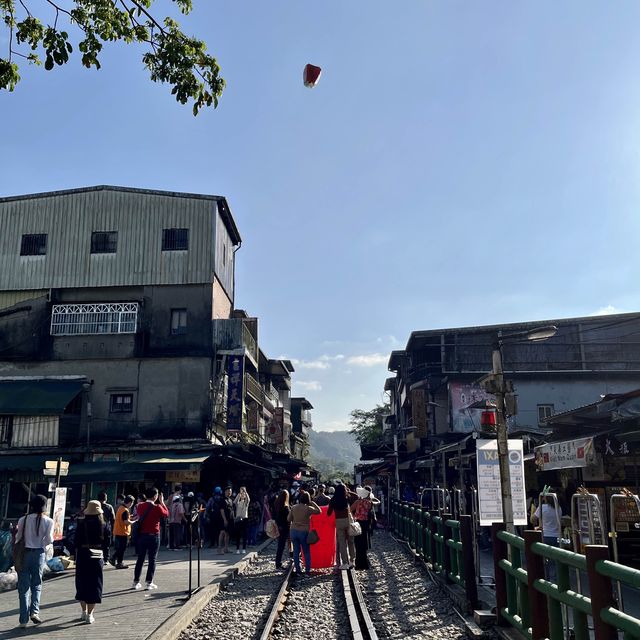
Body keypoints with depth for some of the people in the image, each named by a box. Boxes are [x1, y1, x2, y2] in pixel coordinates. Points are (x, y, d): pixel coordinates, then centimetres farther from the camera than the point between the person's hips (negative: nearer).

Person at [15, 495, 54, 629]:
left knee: (23, 587, 7)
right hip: (39, 553, 0)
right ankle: (34, 611, -6)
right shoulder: (48, 521, -4)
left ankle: (24, 619, 6)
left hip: (24, 553, 0)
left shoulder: (23, 520, -3)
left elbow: (18, 538, -2)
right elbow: (49, 540, -4)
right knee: (37, 585, 14)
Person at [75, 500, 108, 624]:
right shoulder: (103, 525, -5)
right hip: (97, 557, 0)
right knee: (94, 585, 6)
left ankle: (84, 612, 22)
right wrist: (105, 557, 13)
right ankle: (89, 615, 5)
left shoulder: (81, 524, -7)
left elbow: (76, 541, -4)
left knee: (82, 584, 15)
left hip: (82, 556, 0)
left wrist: (76, 555, 8)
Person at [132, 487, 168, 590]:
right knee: (152, 559, 4)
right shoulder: (158, 507, -13)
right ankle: (149, 583, 4)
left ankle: (136, 582, 16)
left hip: (142, 535, 4)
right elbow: (167, 514, 2)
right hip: (153, 536, -4)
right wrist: (162, 502, 8)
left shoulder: (140, 506, -1)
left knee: (140, 559, 12)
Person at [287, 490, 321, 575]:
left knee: (296, 551, 11)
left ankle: (297, 570, 14)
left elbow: (288, 519, 7)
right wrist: (313, 503, 5)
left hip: (294, 531, 3)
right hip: (304, 532, -3)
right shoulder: (308, 508, -12)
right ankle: (307, 571, 9)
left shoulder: (293, 507, -1)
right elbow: (319, 511, 0)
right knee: (307, 552, 8)